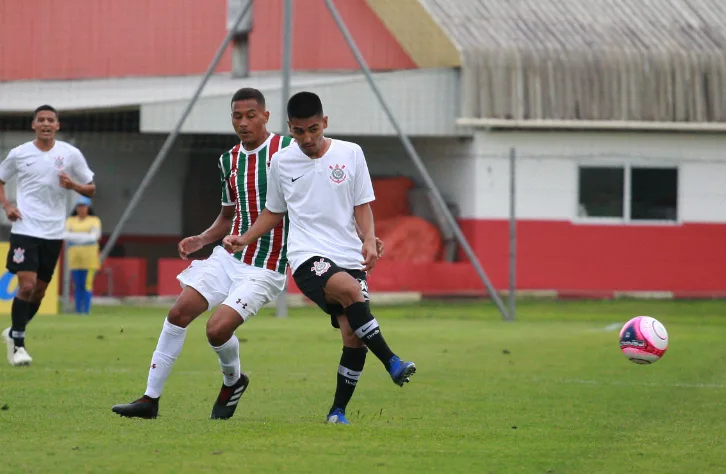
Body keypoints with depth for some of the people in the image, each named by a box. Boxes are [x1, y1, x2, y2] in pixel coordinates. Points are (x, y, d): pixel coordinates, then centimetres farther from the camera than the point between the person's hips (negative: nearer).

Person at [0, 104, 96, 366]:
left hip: (53, 233, 3)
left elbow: (90, 189, 8)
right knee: (27, 285, -15)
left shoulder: (71, 154, 2)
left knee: (39, 290, 9)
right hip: (25, 229, -2)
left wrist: (73, 185, -13)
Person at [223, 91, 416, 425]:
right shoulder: (281, 162, 9)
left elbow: (362, 205, 10)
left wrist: (369, 240, -7)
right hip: (307, 256, -2)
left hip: (349, 258, 2)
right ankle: (392, 364, -31)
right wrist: (244, 240, 11)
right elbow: (274, 212, 23)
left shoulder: (350, 154, 6)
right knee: (349, 288, -34)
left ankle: (338, 411, 6)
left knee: (354, 337, -9)